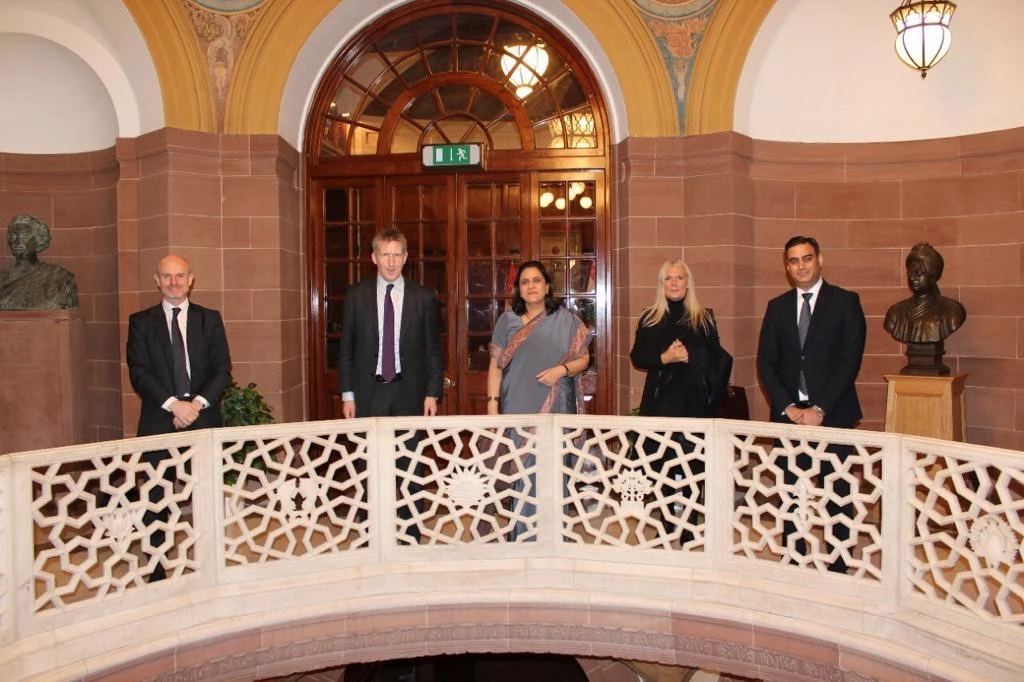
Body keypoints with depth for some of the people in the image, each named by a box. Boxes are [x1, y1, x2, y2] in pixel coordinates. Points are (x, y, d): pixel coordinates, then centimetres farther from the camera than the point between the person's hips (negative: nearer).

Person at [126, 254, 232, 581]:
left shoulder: (210, 319, 9)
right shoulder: (141, 321, 7)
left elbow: (222, 370, 3)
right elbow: (139, 373, -2)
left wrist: (198, 403, -12)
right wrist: (174, 404, -15)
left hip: (203, 418, 0)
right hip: (159, 421, 0)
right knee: (156, 501, 3)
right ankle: (158, 569, 15)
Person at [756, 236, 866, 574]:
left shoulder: (845, 302, 1)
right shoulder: (777, 306, 10)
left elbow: (850, 361, -7)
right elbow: (766, 363, 6)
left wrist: (820, 409, -13)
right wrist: (787, 407, -6)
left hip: (833, 414, -2)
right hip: (789, 414, 3)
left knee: (837, 492, 4)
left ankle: (839, 565, 15)